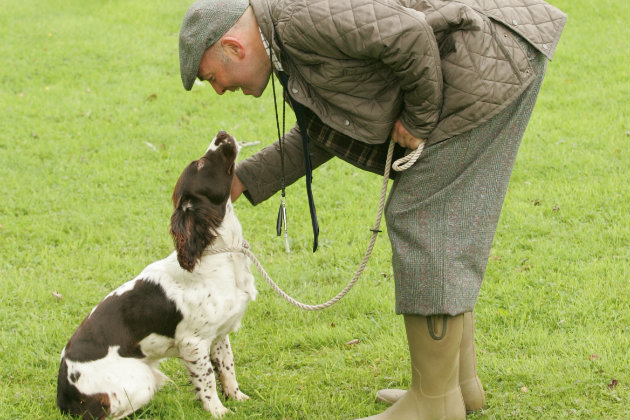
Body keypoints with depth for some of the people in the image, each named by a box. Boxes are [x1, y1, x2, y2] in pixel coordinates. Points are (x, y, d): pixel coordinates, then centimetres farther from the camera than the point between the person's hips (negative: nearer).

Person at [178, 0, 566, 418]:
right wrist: (242, 181, 24)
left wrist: (419, 119, -12)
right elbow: (321, 134, 27)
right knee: (441, 222, 16)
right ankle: (460, 380, 25)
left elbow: (408, 34, -25)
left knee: (421, 219, -6)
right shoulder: (289, 42, 16)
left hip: (493, 60, -11)